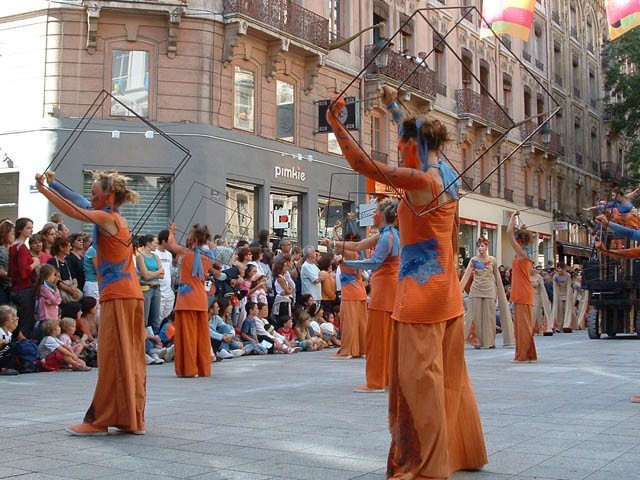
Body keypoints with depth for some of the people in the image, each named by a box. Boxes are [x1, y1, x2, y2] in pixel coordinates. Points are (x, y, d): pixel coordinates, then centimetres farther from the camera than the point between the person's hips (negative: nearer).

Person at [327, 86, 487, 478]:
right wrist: (394, 106, 39)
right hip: (446, 287, 9)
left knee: (419, 375, -4)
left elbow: (365, 165, -20)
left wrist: (336, 126, -15)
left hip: (422, 287, -9)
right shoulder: (447, 174, 10)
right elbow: (418, 136, 27)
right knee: (449, 373, 17)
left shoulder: (420, 180, -15)